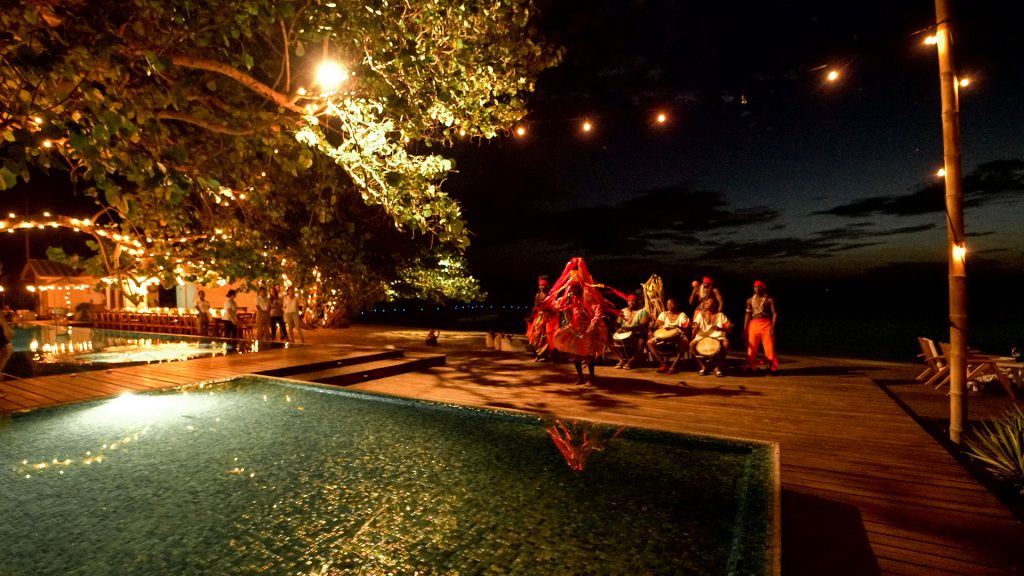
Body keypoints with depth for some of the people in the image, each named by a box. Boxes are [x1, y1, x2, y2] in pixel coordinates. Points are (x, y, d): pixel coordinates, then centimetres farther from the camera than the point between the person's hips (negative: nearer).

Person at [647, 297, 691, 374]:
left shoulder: (682, 315, 2)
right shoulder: (663, 314, 10)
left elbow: (686, 329, -7)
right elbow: (656, 326, 1)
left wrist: (678, 327, -28)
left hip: (678, 337, -3)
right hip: (664, 337, 3)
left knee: (684, 342, -37)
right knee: (649, 342, -19)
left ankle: (673, 366, -34)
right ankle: (664, 364, -22)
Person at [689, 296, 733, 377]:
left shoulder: (720, 315, 10)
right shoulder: (700, 314, 13)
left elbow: (729, 328, 2)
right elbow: (695, 328, 3)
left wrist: (720, 328, -17)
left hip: (717, 337, -1)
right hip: (702, 337, 1)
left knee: (726, 343, -34)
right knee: (692, 344, -30)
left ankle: (718, 367, -13)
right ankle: (703, 366, -8)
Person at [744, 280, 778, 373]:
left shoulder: (769, 299, 1)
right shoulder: (750, 300, 11)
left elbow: (775, 313, -3)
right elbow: (748, 314, 12)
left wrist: (773, 326, -15)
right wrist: (745, 328, 6)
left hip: (766, 324, -3)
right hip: (753, 324, 3)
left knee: (769, 347, -3)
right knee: (751, 347, 5)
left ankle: (772, 368, 5)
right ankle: (749, 367, 12)